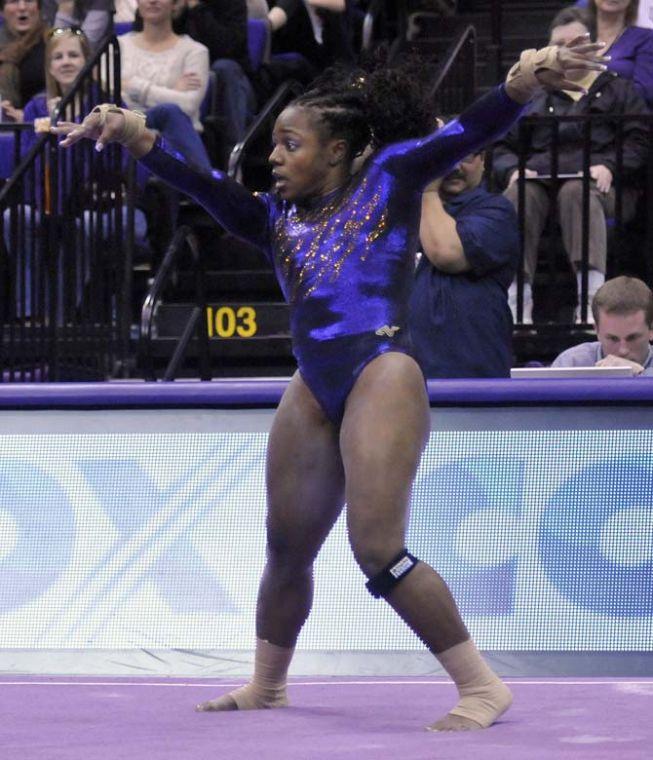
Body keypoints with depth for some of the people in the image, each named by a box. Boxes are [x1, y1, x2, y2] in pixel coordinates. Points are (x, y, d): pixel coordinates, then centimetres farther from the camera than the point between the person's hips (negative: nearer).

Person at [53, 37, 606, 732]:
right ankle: (265, 686, 33)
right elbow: (201, 185, 7)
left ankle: (482, 686, -7)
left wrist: (525, 80, -24)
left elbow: (463, 132, -8)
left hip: (380, 378, -6)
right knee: (287, 549, 14)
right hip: (312, 391, 6)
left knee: (377, 549, -15)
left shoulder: (388, 178, 3)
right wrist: (135, 138, -7)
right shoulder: (276, 217, 16)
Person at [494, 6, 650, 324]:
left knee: (576, 192, -40)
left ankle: (592, 298, -54)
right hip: (540, 180, 2)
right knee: (518, 194, -35)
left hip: (596, 182, -2)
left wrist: (609, 167, -11)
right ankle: (517, 298, -43)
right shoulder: (535, 96, 29)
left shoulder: (618, 90, 23)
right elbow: (502, 145, 21)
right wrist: (513, 170, -3)